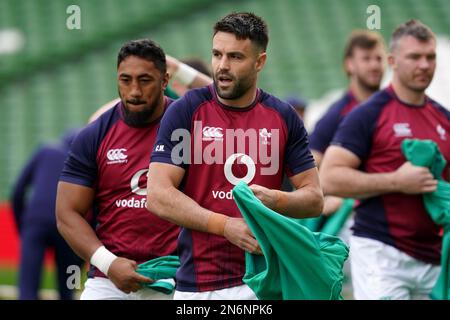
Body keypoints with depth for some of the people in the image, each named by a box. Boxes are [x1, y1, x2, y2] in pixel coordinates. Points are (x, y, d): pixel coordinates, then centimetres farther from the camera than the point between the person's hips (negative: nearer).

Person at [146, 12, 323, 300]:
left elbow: (314, 198, 9)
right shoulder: (186, 111, -1)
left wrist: (275, 200, -13)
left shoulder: (284, 117, 7)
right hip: (200, 283, -2)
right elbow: (158, 195, -7)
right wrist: (226, 226, -18)